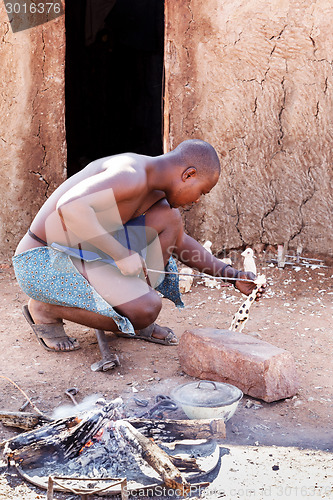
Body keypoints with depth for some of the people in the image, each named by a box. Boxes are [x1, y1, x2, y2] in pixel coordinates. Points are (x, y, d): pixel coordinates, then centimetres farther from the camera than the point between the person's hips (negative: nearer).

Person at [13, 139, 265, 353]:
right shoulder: (133, 174, -24)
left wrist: (232, 275, 17)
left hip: (82, 252, 9)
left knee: (168, 216, 0)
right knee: (148, 308, -22)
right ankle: (45, 309, -4)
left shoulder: (158, 190, 7)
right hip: (43, 262, -9)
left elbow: (179, 241, 22)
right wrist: (121, 254, -31)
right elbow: (69, 207, -39)